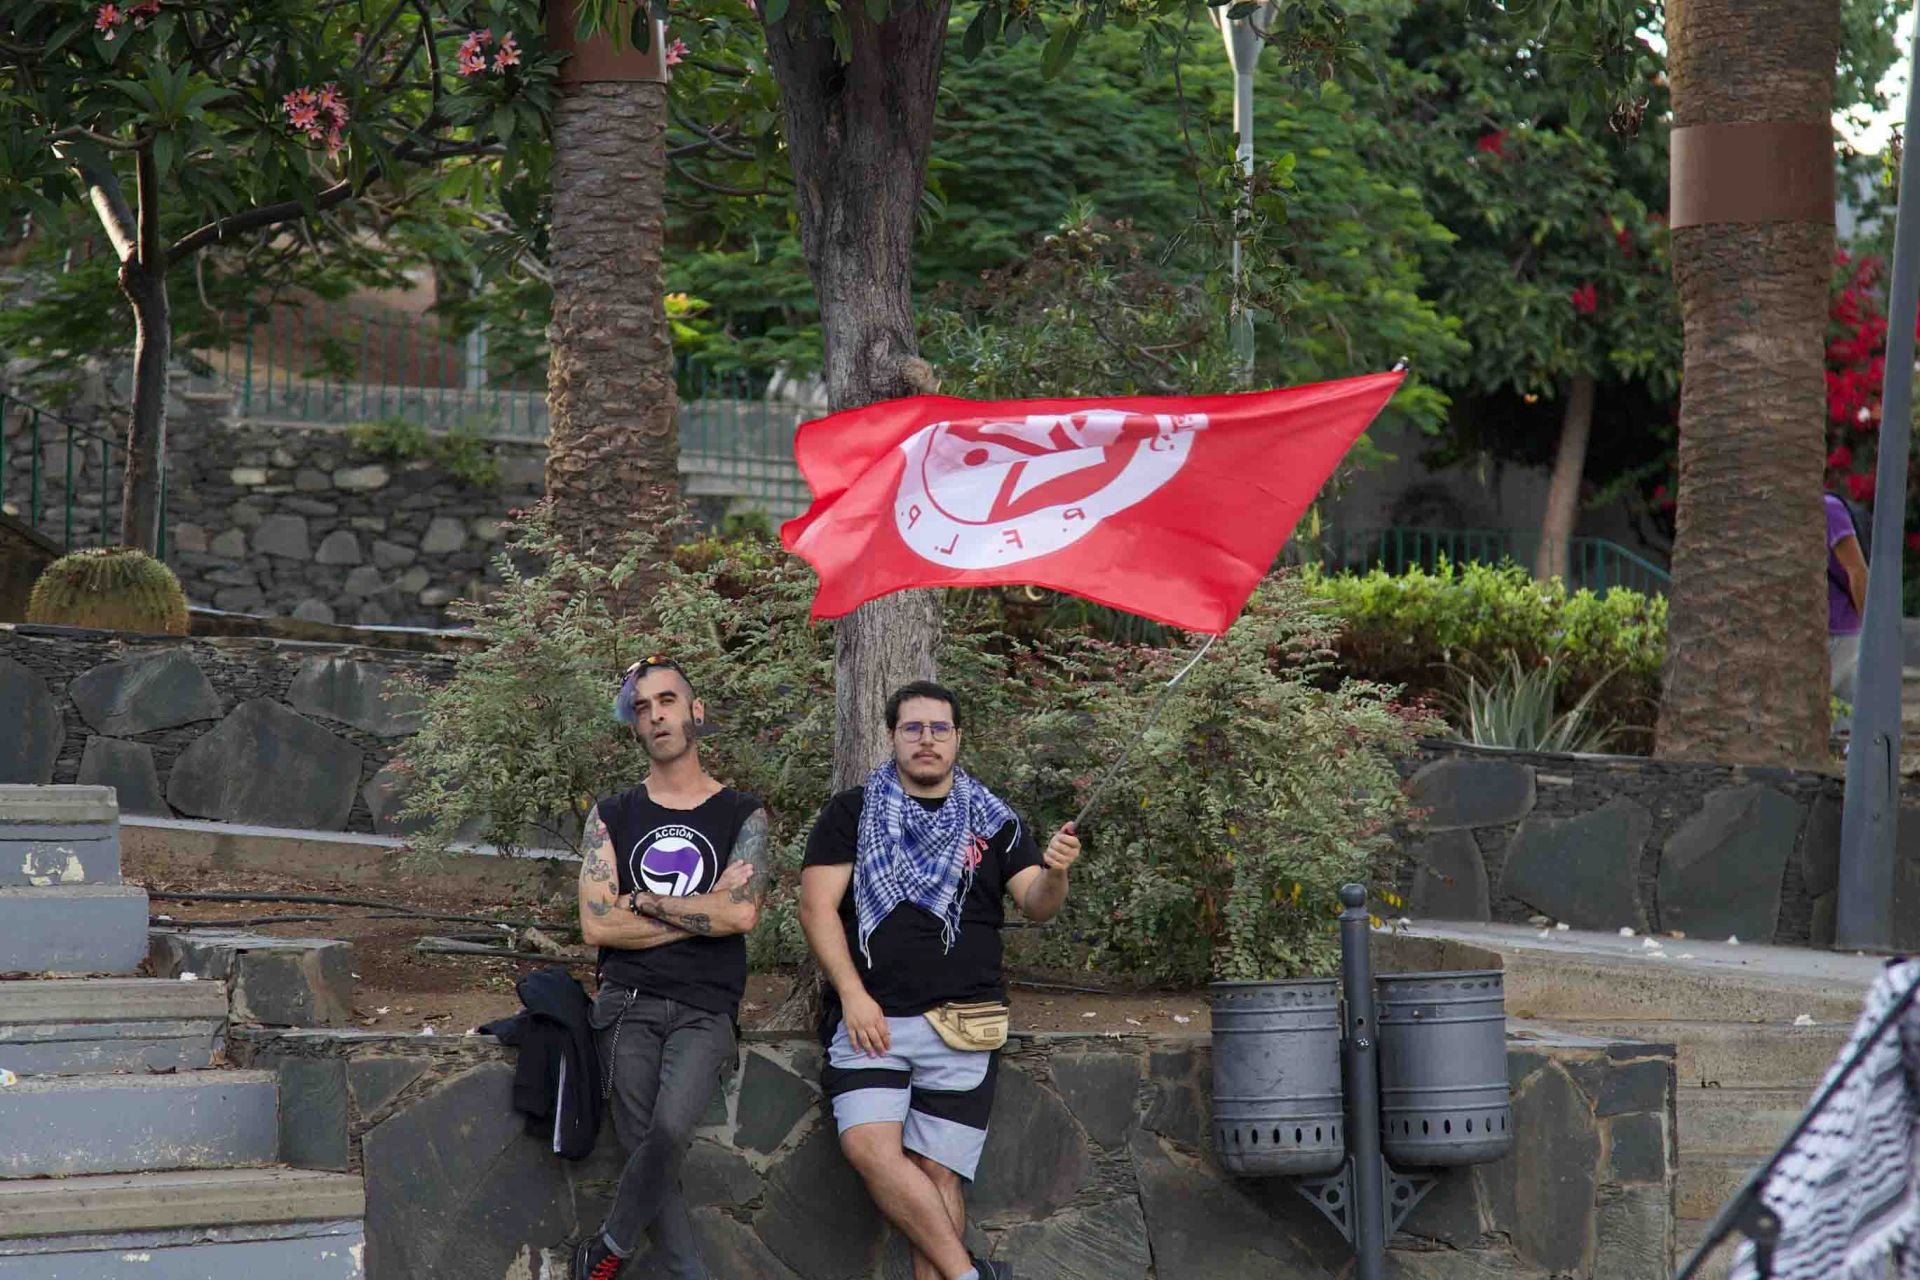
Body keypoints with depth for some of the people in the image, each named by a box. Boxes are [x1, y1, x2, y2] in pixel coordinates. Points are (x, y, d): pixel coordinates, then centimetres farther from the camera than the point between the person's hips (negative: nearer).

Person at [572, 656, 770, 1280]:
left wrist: (644, 901, -2)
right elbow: (597, 924, -1)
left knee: (669, 1131, -24)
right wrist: (700, 916, -3)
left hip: (704, 1010, -2)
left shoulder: (741, 815, 8)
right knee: (646, 1148, -7)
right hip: (628, 1002, 2)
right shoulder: (612, 817, 11)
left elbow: (740, 912, -8)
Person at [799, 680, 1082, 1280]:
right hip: (871, 1016, -1)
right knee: (870, 1147, -20)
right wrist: (853, 994, -9)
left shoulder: (992, 821, 14)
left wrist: (1054, 873, -20)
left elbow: (1037, 906, 4)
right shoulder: (853, 813, 10)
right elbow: (817, 906, 3)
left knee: (936, 1171, -5)